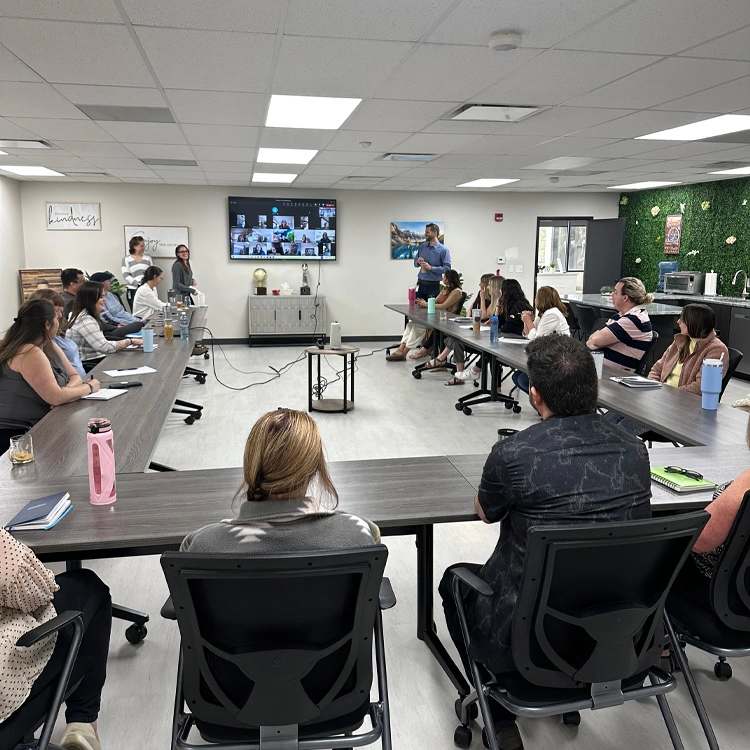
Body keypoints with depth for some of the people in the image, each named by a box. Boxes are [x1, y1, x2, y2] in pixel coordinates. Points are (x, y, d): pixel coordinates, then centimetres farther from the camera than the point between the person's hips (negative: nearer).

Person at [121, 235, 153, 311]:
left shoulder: (148, 258, 13)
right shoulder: (126, 259, 5)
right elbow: (126, 275, -4)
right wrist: (138, 284, -15)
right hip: (133, 290, -2)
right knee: (135, 313, -3)